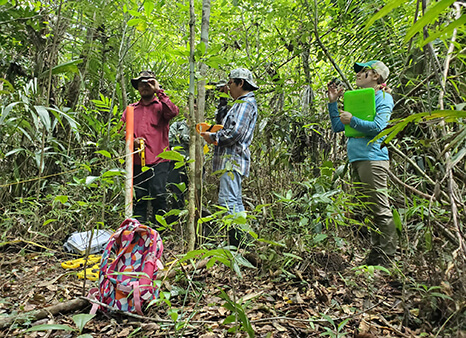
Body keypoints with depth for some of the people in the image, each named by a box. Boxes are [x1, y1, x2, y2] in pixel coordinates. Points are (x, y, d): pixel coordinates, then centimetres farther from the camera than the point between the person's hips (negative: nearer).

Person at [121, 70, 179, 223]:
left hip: (158, 160, -4)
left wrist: (159, 91, -11)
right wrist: (132, 140, -3)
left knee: (158, 195, -7)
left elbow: (173, 112, -15)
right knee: (138, 198, 7)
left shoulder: (161, 106, 8)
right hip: (137, 161, 4)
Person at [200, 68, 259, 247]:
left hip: (233, 159, -11)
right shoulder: (242, 103, 25)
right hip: (230, 159, 11)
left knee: (228, 200, -16)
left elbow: (235, 132, -20)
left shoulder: (246, 103, -9)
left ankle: (237, 244, -14)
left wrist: (213, 137, -8)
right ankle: (240, 243, 19)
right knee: (235, 202, 12)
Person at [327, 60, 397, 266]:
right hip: (356, 159, 9)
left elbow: (377, 127, -14)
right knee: (366, 210, 11)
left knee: (381, 210, -7)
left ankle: (387, 257, 0)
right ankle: (375, 254, 20)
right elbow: (337, 127, 23)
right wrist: (332, 102, 18)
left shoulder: (383, 98, 1)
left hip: (372, 158, -9)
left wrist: (352, 120, -7)